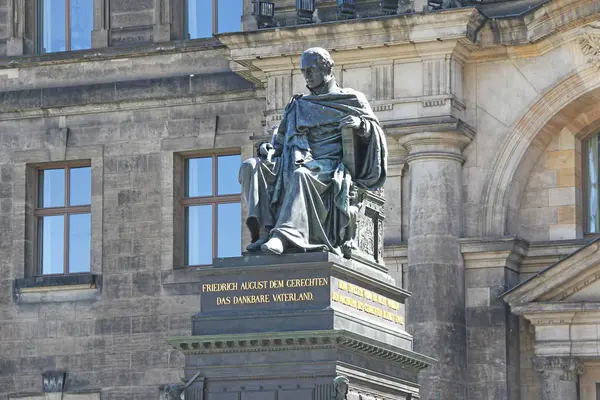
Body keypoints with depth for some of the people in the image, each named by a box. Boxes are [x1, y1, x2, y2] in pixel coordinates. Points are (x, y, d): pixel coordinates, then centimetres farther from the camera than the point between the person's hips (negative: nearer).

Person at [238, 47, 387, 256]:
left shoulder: (350, 100, 16)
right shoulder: (297, 106, 28)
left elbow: (375, 130, 8)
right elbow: (281, 139, 27)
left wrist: (360, 125, -14)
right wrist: (270, 149, 4)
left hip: (328, 167, -5)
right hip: (298, 162, 5)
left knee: (300, 175, -40)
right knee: (251, 166, -20)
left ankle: (285, 235, -54)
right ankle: (264, 230, -34)